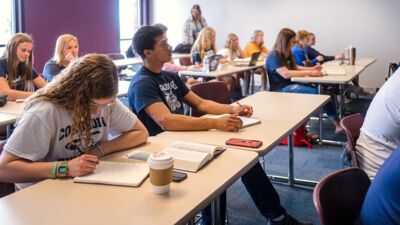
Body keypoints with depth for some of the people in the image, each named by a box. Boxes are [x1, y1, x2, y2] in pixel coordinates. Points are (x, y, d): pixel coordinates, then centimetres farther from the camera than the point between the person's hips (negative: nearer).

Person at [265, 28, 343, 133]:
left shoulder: (286, 54, 15)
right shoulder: (274, 56, -14)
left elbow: (294, 67, 31)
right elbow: (285, 74, -27)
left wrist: (311, 69, 14)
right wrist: (308, 73, -25)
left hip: (290, 85, 8)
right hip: (280, 89, -8)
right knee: (315, 92, -27)